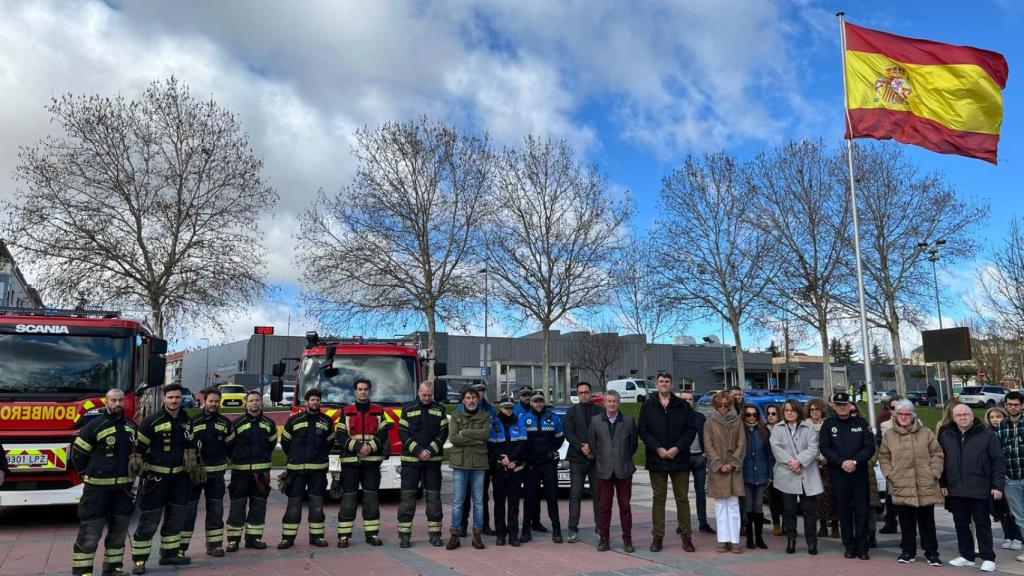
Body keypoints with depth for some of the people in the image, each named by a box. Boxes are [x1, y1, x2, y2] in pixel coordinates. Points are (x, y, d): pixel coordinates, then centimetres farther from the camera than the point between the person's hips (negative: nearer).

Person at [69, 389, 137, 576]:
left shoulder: (131, 426, 8)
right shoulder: (95, 425, -9)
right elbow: (77, 454, -4)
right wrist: (90, 474, 2)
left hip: (123, 487, 6)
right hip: (98, 487, -6)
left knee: (119, 529, 11)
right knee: (90, 530, -4)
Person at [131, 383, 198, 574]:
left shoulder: (186, 421, 6)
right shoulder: (152, 421, -12)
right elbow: (139, 447, -9)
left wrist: (194, 466, 16)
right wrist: (138, 468, -10)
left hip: (179, 476, 6)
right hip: (156, 476, -6)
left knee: (176, 516, 11)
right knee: (149, 519, -4)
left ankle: (170, 553, 24)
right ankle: (139, 560, 6)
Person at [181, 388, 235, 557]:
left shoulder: (225, 423, 6)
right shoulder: (193, 421, -5)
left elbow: (230, 444, 17)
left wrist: (221, 458, 9)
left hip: (216, 472, 4)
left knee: (216, 510, 8)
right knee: (188, 509, -1)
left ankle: (214, 544, 17)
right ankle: (181, 545, 8)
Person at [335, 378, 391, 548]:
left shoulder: (378, 411, 10)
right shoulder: (346, 412, 7)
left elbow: (383, 435, 2)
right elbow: (340, 437, -2)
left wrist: (371, 447, -14)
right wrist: (357, 447, -15)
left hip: (372, 461, 1)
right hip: (350, 461, -1)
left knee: (372, 498, 3)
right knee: (348, 498, -1)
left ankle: (372, 533, 10)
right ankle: (343, 535, 5)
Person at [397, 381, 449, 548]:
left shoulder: (440, 410, 8)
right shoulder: (408, 410, 4)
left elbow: (443, 433, 2)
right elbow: (402, 433, -3)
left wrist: (430, 451, -11)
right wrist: (418, 451, -13)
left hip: (433, 460, 1)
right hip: (411, 460, -1)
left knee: (433, 497, 4)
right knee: (407, 497, 0)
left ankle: (435, 533, 11)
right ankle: (404, 535, 6)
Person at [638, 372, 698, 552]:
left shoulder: (683, 406, 6)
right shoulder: (647, 406, 5)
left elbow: (691, 429, 2)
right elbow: (642, 430, 0)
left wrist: (677, 448, -10)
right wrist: (658, 448, -11)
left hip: (679, 458, 0)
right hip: (656, 459, 0)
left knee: (682, 498, 5)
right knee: (658, 498, 5)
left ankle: (686, 536, 14)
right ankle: (658, 536, 11)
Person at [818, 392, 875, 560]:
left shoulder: (861, 423, 4)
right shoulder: (828, 425, 4)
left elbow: (870, 447, -1)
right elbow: (824, 448, -1)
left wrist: (855, 461, -14)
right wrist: (841, 462, -13)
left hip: (859, 472, 0)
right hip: (838, 472, 0)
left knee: (861, 510, 0)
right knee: (844, 510, 4)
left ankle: (862, 547, 7)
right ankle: (849, 546, 13)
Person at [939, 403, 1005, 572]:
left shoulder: (987, 435, -4)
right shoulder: (945, 435, 5)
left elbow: (998, 461, -4)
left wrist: (998, 485, -10)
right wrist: (942, 484, 6)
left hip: (980, 489, -4)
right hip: (955, 489, 4)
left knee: (982, 524, 4)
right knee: (961, 524, 11)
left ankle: (988, 558, 13)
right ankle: (966, 555, 23)